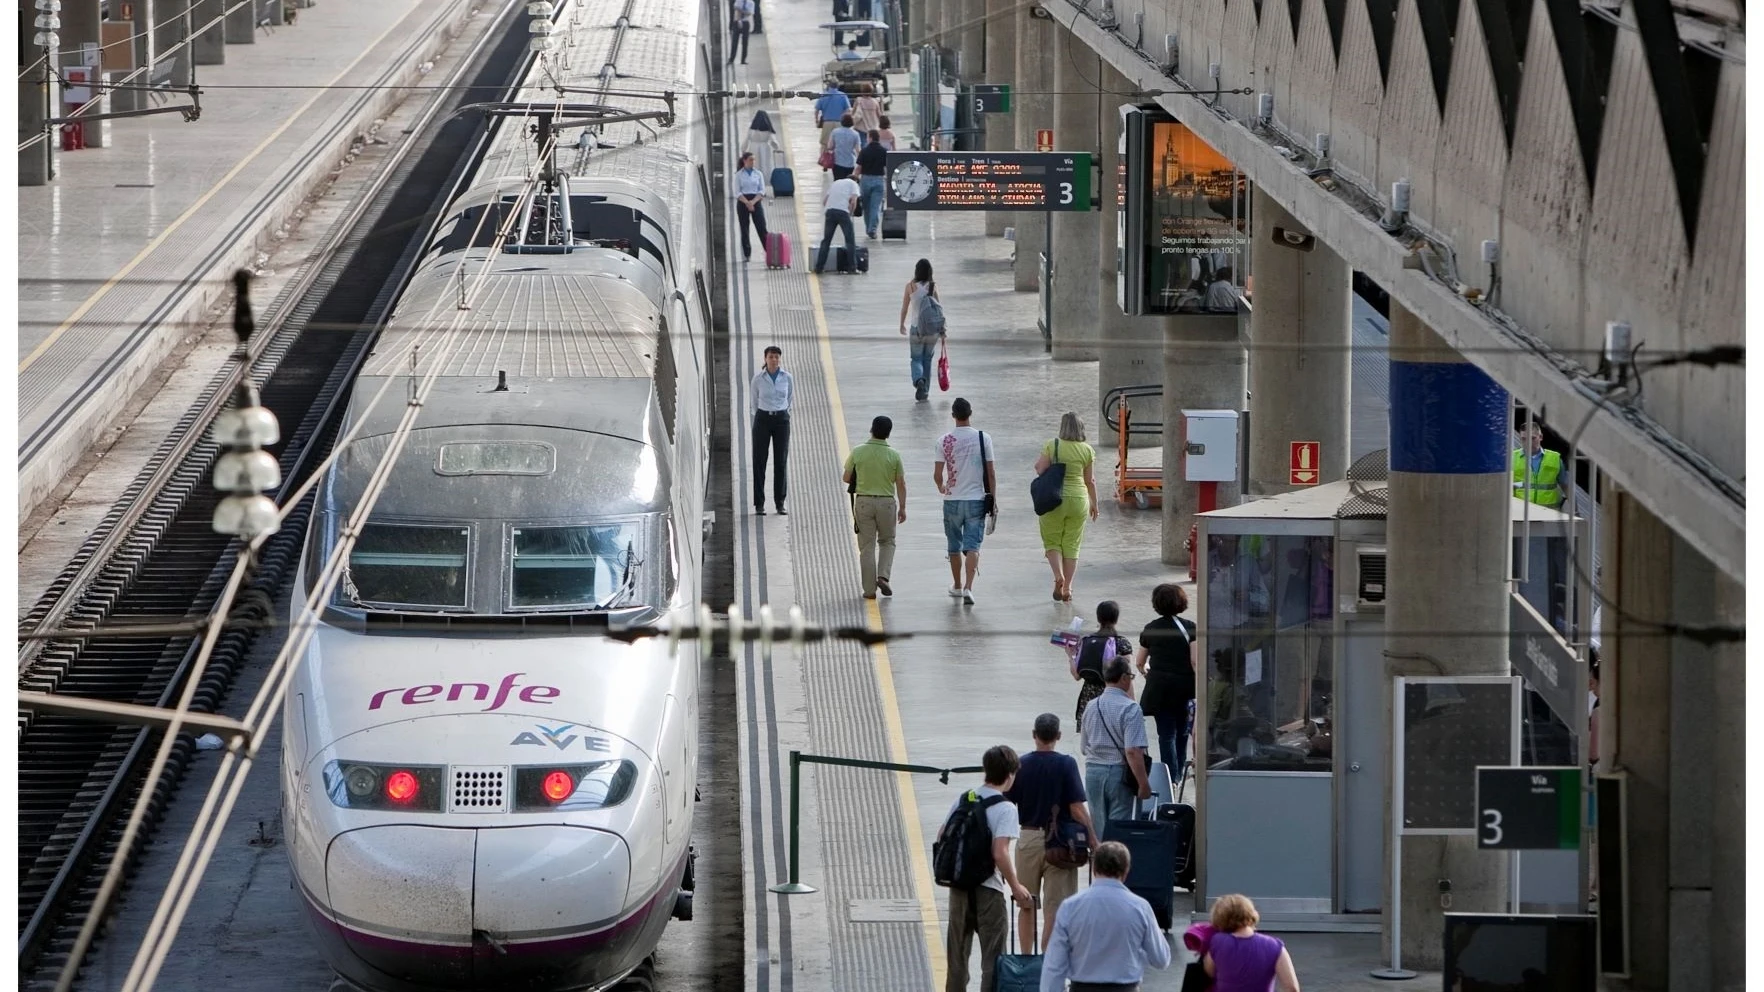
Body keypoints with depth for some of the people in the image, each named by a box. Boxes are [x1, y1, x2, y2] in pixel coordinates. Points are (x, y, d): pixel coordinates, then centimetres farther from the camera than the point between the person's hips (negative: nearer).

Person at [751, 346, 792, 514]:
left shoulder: (786, 377, 0)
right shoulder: (758, 378, -4)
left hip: (781, 420, 1)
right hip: (763, 419, -1)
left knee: (781, 461, 2)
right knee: (759, 461, -2)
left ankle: (780, 503, 8)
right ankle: (759, 504, 2)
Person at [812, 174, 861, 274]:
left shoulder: (835, 183, 27)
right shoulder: (853, 184, 12)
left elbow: (824, 202, 20)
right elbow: (853, 202, -2)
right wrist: (850, 214, 10)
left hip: (830, 210, 4)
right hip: (843, 211, -4)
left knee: (826, 240, 11)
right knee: (850, 240, 4)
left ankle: (819, 267, 9)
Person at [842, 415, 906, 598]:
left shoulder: (858, 452, -7)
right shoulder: (894, 456, -6)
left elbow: (847, 478, 1)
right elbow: (900, 484, -3)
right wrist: (902, 507, 5)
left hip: (863, 501, 0)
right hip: (886, 502, 0)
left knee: (867, 546, 5)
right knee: (887, 542, 19)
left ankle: (870, 589, 6)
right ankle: (883, 576, -1)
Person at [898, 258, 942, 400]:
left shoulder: (911, 286, -8)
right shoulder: (933, 286, -6)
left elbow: (904, 308, 0)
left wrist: (902, 324, 16)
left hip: (916, 328, -1)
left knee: (916, 359, 7)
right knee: (928, 359, 16)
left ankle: (919, 379, -22)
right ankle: (925, 390, 20)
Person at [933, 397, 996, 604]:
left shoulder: (944, 441, -5)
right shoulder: (983, 438, -5)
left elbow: (937, 475, -4)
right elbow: (990, 474, -4)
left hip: (952, 500, 1)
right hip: (976, 500, -1)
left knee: (954, 546, 16)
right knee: (972, 546, -2)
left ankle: (957, 585, 30)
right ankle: (968, 588, -17)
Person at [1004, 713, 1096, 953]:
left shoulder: (1020, 765, -3)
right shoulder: (1066, 764, -11)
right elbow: (1077, 810, -12)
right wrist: (1093, 842, -4)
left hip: (1028, 839, 3)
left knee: (1026, 905, 16)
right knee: (1054, 907, 1)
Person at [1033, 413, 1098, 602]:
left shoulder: (1052, 446, -8)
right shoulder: (1086, 450, -2)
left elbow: (1040, 470, -11)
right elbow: (1089, 481, 4)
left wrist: (1038, 462, 12)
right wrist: (1094, 504, 17)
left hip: (1054, 499, -2)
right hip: (1078, 499, 2)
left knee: (1052, 541, 11)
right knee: (1072, 544, 10)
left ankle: (1058, 575, -14)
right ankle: (1067, 587, 7)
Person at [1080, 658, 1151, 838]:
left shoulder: (1091, 707, 7)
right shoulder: (1130, 709, -14)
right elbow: (1133, 751, -21)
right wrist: (1143, 783, -17)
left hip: (1092, 771, 6)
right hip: (1120, 773, -6)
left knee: (1097, 828, 13)